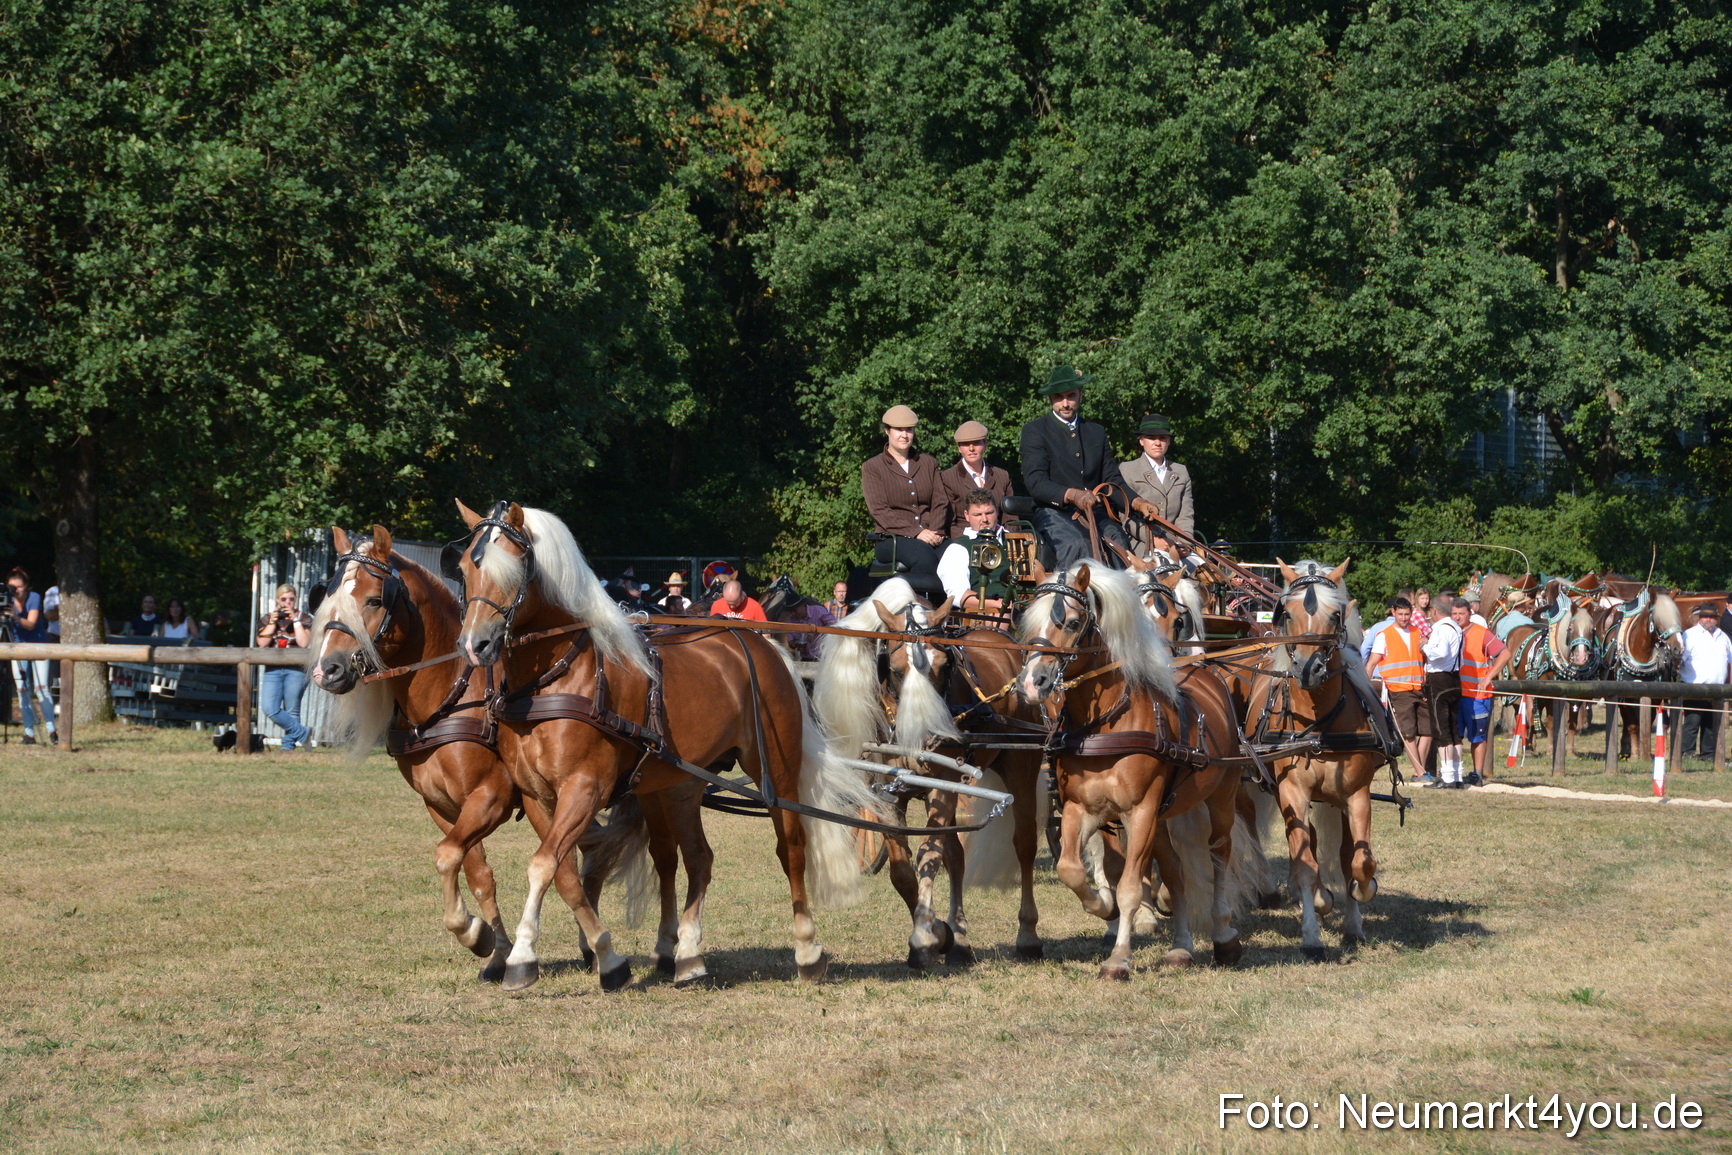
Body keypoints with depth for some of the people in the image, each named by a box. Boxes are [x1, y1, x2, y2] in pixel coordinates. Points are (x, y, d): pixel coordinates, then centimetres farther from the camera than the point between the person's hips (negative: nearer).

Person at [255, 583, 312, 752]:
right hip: (272, 670, 3)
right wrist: (272, 622, -5)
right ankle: (302, 733, -4)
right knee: (269, 708, -13)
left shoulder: (303, 618, 7)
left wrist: (295, 620, -8)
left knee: (292, 711, -1)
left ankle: (288, 744, 6)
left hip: (295, 670, -3)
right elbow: (262, 642, 2)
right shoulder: (268, 619, 15)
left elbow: (303, 643, -7)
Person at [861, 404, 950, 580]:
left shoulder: (928, 463, 22)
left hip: (932, 538, 3)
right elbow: (879, 510, -3)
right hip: (892, 540, -3)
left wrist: (936, 531, -8)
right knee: (925, 556, -39)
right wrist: (916, 533, -15)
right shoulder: (872, 467, 9)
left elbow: (940, 502, 14)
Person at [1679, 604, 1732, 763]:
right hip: (1695, 688, -6)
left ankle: (1708, 754, 15)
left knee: (1712, 725, 9)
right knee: (1692, 721, -10)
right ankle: (1687, 753, -8)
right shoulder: (1690, 635, -1)